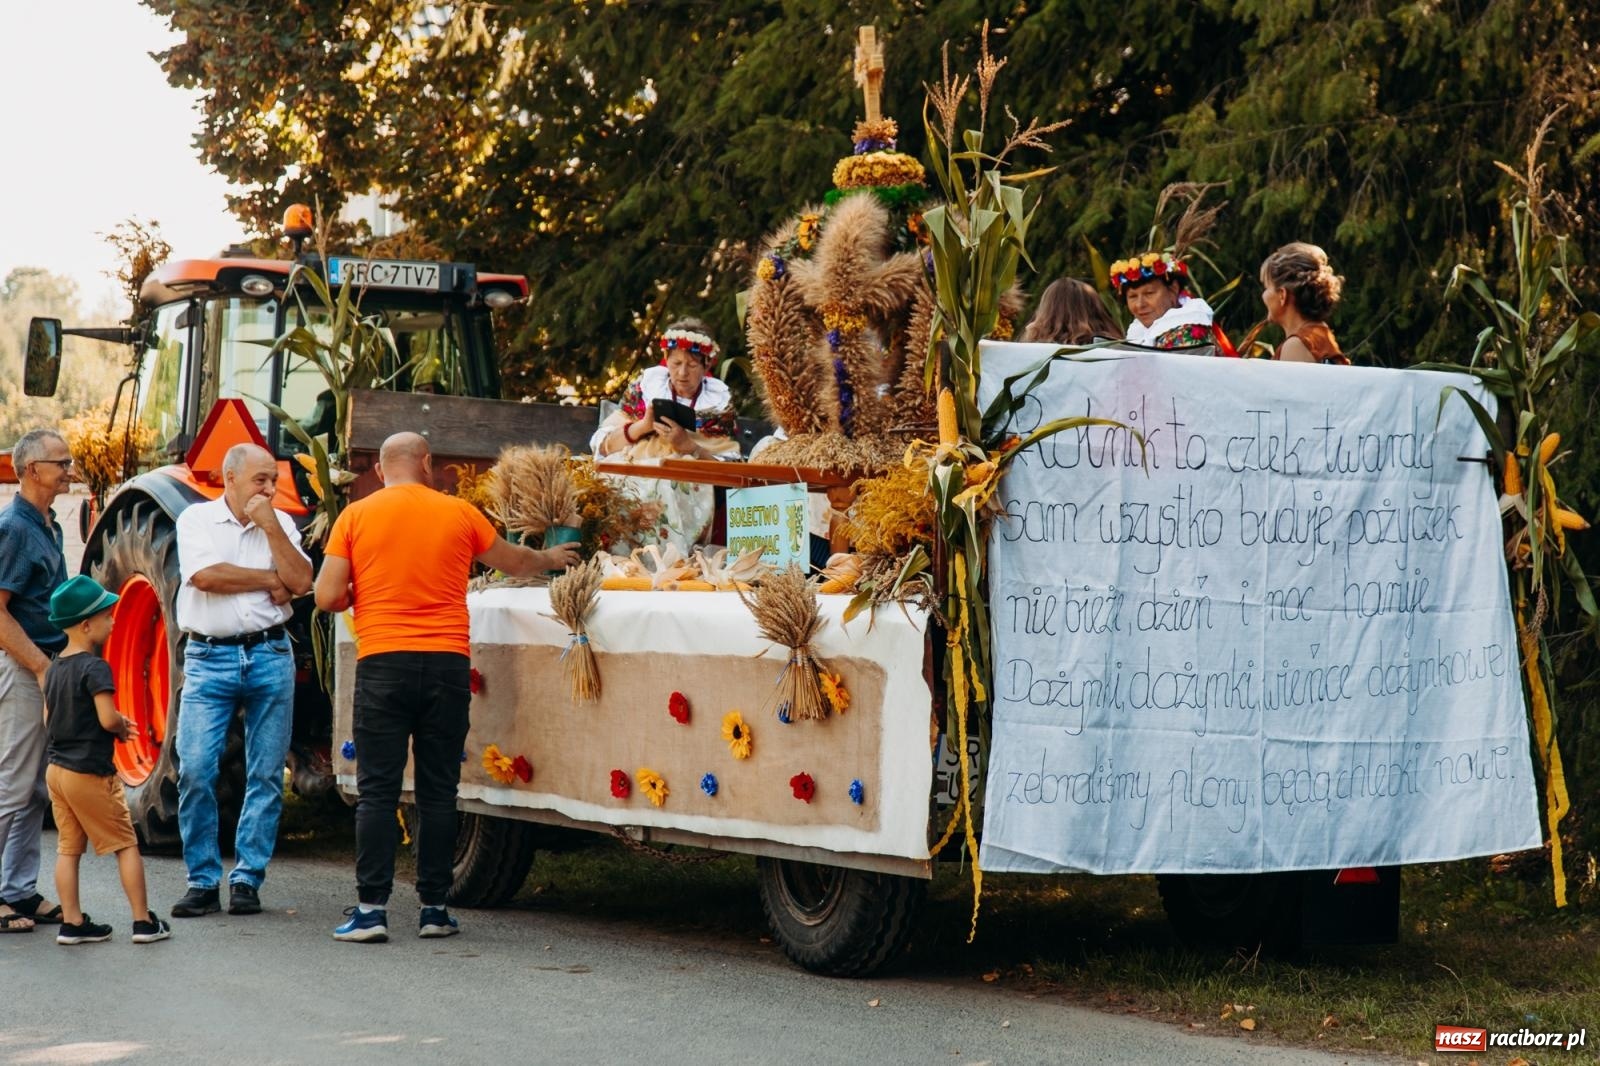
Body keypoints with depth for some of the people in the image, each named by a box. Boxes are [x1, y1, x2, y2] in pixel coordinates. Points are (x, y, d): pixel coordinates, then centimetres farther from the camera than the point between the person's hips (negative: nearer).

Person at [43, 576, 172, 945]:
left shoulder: (53, 669, 9)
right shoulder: (95, 668, -17)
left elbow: (52, 719, 15)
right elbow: (107, 718, -26)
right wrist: (123, 727, -3)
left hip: (57, 769, 8)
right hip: (91, 773, -8)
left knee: (68, 848, 10)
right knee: (126, 845, 2)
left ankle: (72, 922, 10)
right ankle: (144, 922, 3)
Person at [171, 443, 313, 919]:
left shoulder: (280, 523, 9)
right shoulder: (197, 519, 2)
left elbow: (301, 583, -4)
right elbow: (204, 575, -15)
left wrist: (269, 526, -9)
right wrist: (270, 579, -6)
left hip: (270, 656, 2)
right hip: (209, 658, -2)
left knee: (266, 775, 3)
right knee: (195, 770, -8)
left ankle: (247, 879, 11)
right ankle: (202, 880, 3)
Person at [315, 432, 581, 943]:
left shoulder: (356, 516, 3)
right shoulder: (459, 513, 7)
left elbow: (327, 597, -1)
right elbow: (514, 561, 24)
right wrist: (551, 559, 44)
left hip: (382, 665, -1)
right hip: (447, 665, 1)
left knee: (378, 791, 1)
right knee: (438, 791, 7)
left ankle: (371, 909, -3)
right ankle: (434, 909, 10)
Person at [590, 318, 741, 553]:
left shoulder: (719, 401, 7)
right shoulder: (646, 385, 9)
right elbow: (601, 444, 6)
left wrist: (687, 445, -16)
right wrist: (643, 426, -11)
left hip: (687, 491, -1)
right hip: (630, 479, 1)